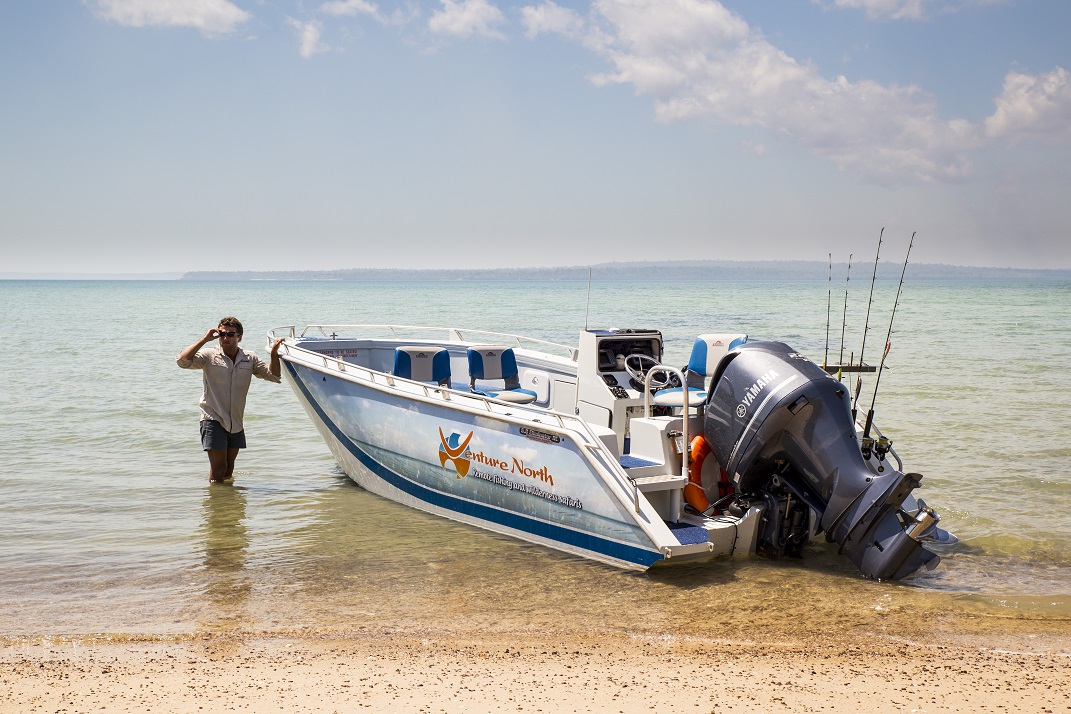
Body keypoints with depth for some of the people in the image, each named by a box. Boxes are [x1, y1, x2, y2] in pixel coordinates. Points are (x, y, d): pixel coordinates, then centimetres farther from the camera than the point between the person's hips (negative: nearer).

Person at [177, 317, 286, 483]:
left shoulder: (250, 359, 6)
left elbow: (274, 376, 8)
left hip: (236, 423, 4)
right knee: (219, 466, -8)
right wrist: (204, 340, -19)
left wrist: (274, 353, -7)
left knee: (229, 468, 16)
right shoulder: (209, 356, -5)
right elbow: (182, 361, -18)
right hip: (213, 419, -4)